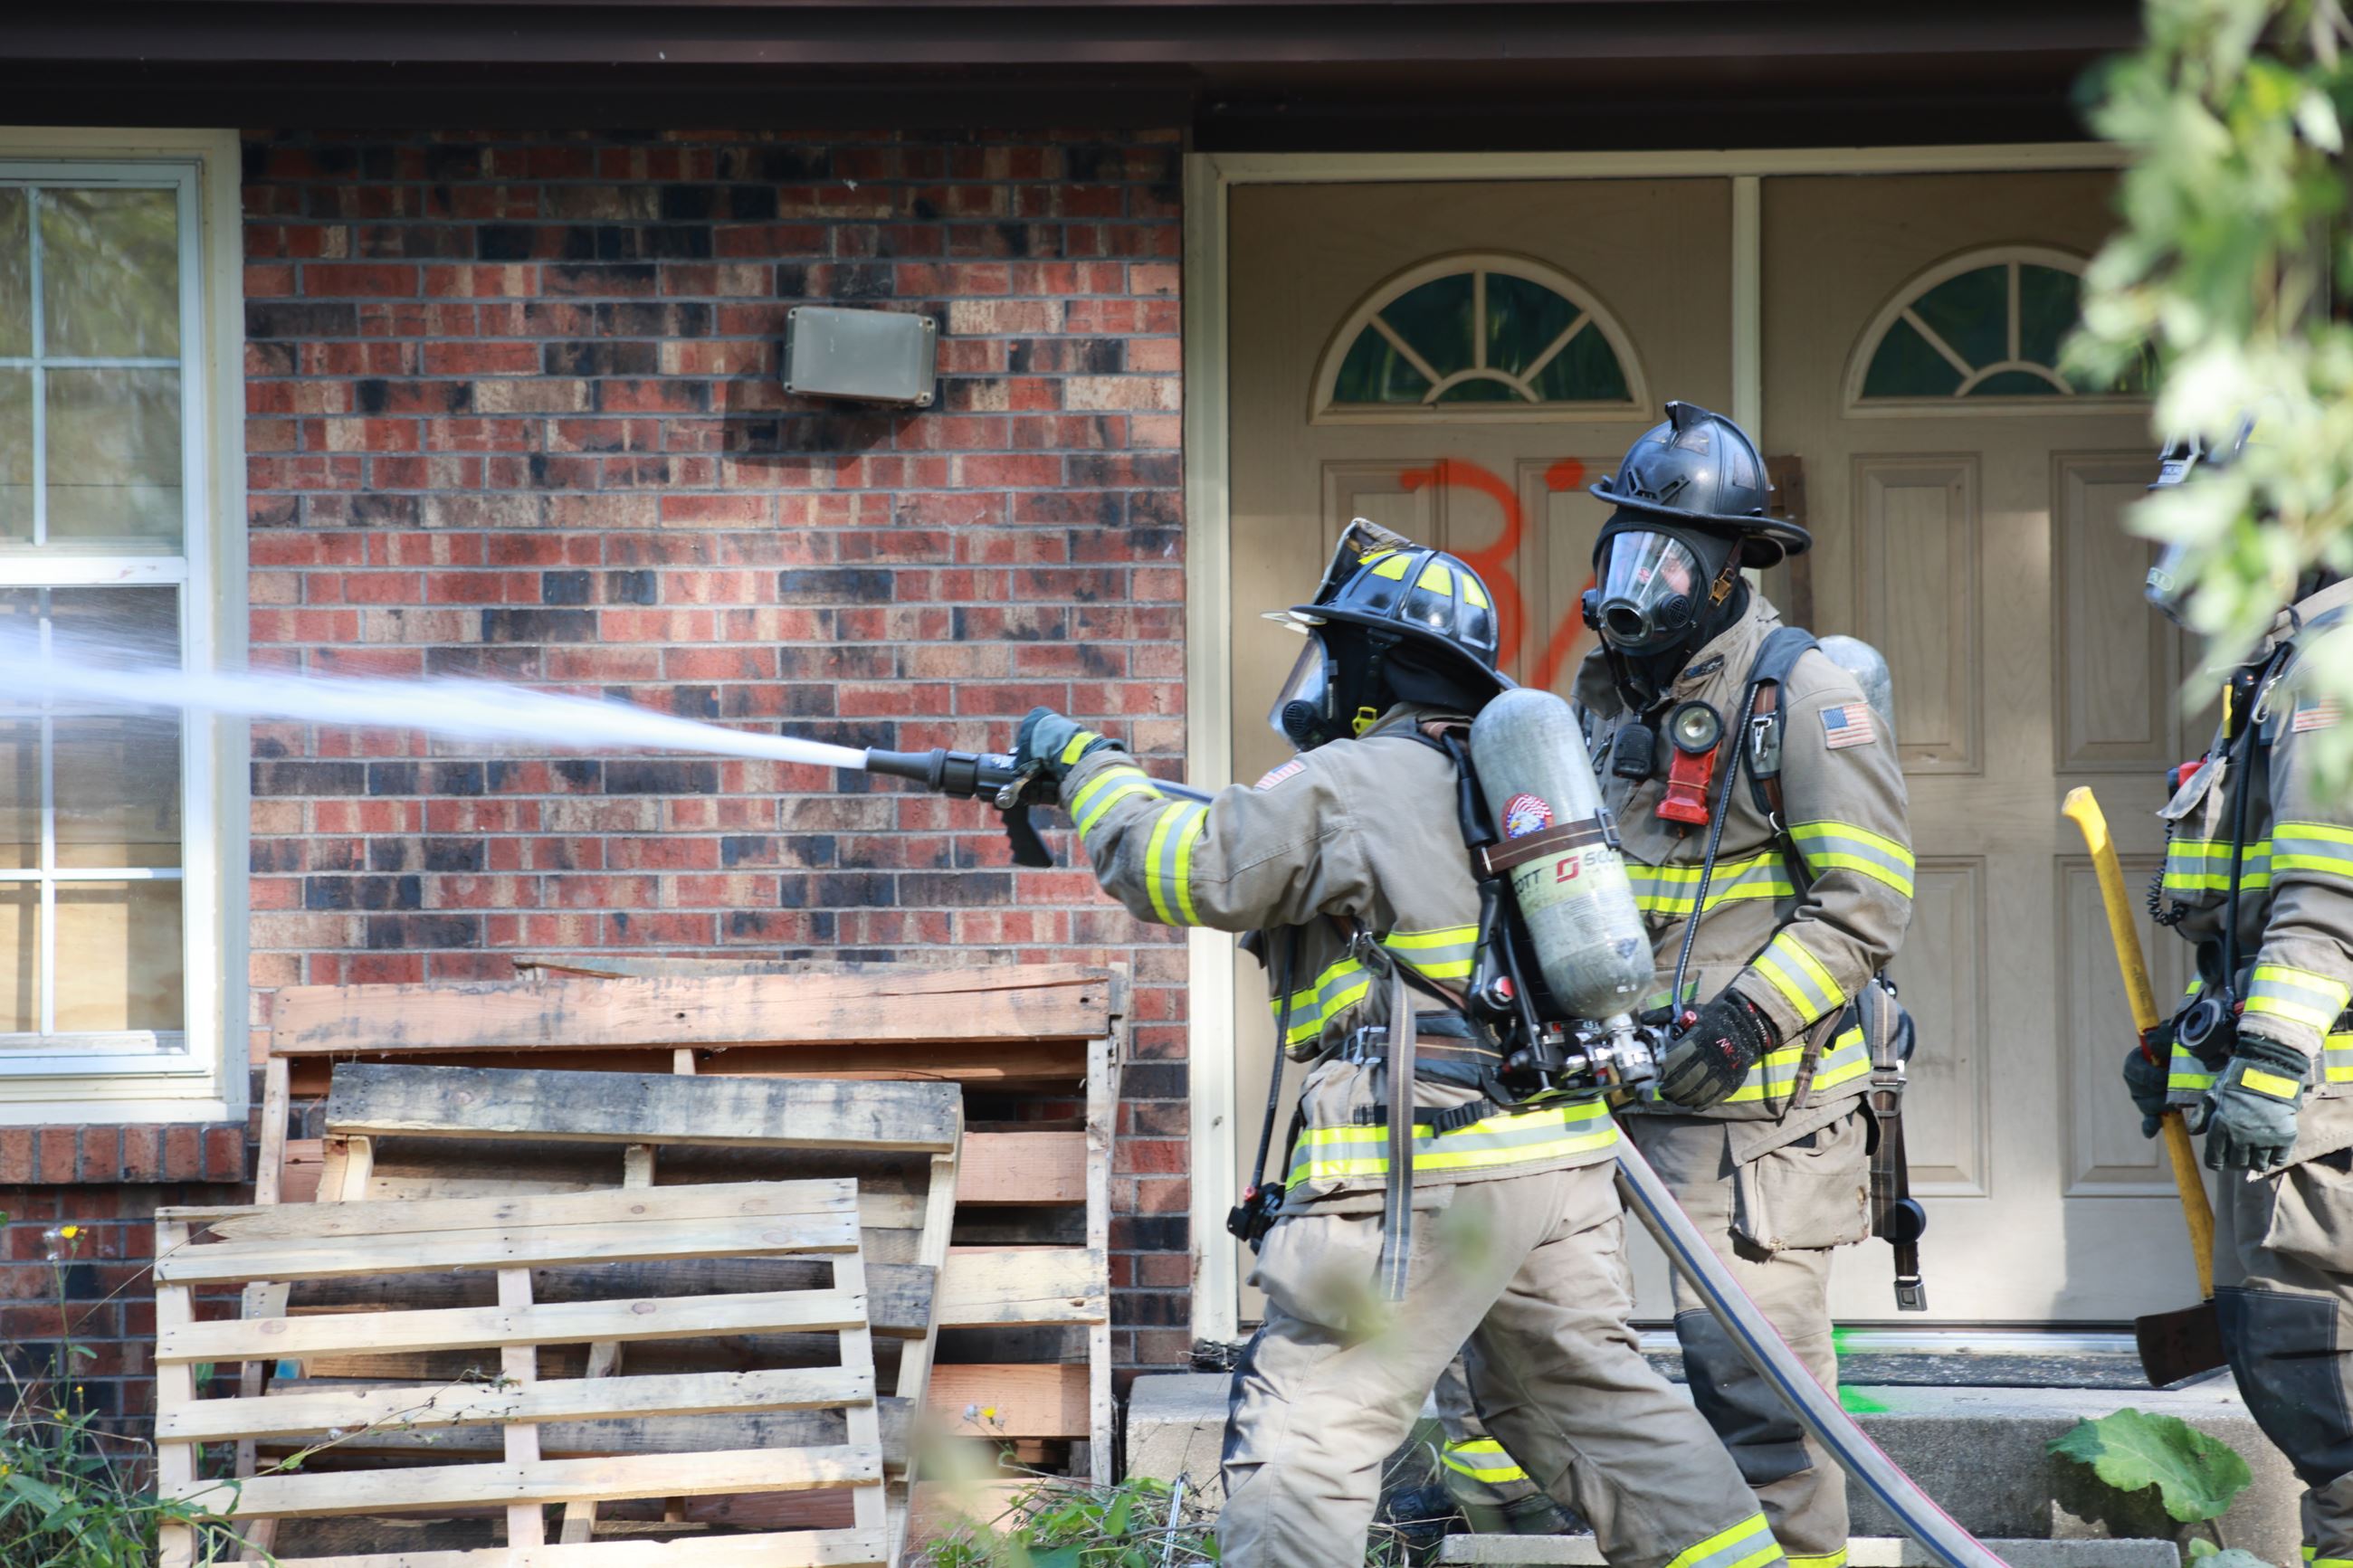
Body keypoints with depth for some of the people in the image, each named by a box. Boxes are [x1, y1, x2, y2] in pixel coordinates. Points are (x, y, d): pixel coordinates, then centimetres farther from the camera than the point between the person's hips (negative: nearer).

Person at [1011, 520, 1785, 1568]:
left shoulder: (1345, 784, -6)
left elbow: (1179, 872, -2)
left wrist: (1086, 766, 14)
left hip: (1428, 1171, -8)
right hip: (1562, 1157, 8)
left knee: (1305, 1431, -5)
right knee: (1598, 1403, 18)